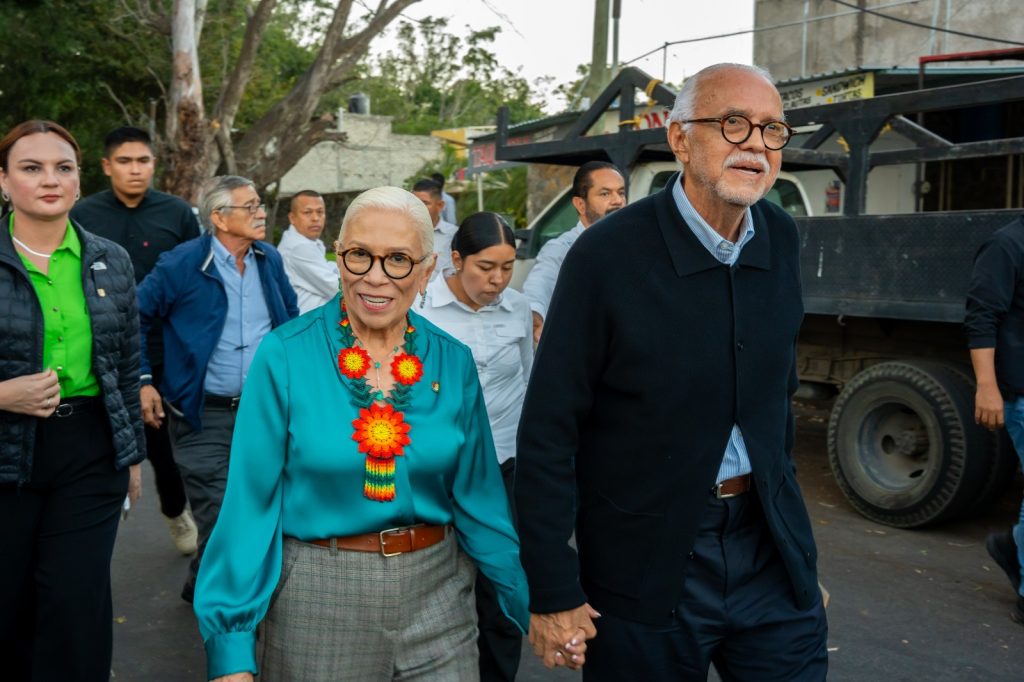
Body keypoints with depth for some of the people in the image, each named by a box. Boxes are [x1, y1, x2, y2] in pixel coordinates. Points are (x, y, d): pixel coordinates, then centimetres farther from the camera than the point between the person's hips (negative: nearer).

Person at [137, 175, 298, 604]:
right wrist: (142, 381, -4)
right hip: (203, 415, -5)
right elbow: (136, 316, -1)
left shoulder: (270, 260, 5)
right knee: (220, 516, -4)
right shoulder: (181, 264, -10)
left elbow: (291, 318, 18)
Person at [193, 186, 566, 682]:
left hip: (436, 595, 2)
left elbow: (476, 498, 3)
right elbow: (252, 502, -8)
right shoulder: (284, 356, -11)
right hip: (316, 602, -2)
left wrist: (534, 600, 2)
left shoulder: (453, 362, -2)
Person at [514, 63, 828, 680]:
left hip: (768, 546, 5)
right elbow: (548, 431, -15)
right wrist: (553, 593, -14)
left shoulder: (782, 240, 1)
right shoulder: (608, 254, -16)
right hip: (648, 562, -4)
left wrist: (785, 514, 17)